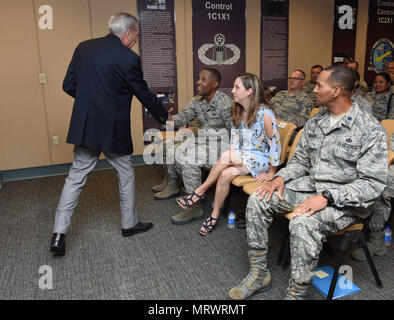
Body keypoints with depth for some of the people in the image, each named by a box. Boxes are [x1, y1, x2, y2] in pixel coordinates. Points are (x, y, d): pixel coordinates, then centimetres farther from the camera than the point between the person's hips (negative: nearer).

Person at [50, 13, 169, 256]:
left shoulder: (83, 48, 5)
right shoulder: (129, 59, -12)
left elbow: (69, 86, 6)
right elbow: (145, 95, -3)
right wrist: (165, 116, 13)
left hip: (85, 127, 5)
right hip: (114, 131, -5)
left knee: (76, 177, 11)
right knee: (126, 175, 15)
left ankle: (59, 235, 11)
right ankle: (130, 224, 29)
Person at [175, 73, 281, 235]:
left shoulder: (264, 114, -17)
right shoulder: (237, 112, 5)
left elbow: (275, 143, -15)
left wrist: (271, 173, -11)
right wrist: (232, 158, -2)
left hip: (261, 161, -5)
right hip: (241, 159, 6)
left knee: (226, 156, -30)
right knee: (225, 174, -28)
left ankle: (200, 191, -13)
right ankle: (215, 215, -13)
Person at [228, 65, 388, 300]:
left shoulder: (371, 130, -13)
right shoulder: (315, 123, 9)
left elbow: (373, 183, -18)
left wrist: (327, 197, -28)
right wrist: (281, 177, -5)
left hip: (346, 200, -7)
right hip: (309, 185, 7)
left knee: (303, 223, -36)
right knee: (258, 200, -8)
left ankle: (296, 294, -15)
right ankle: (259, 274, 2)